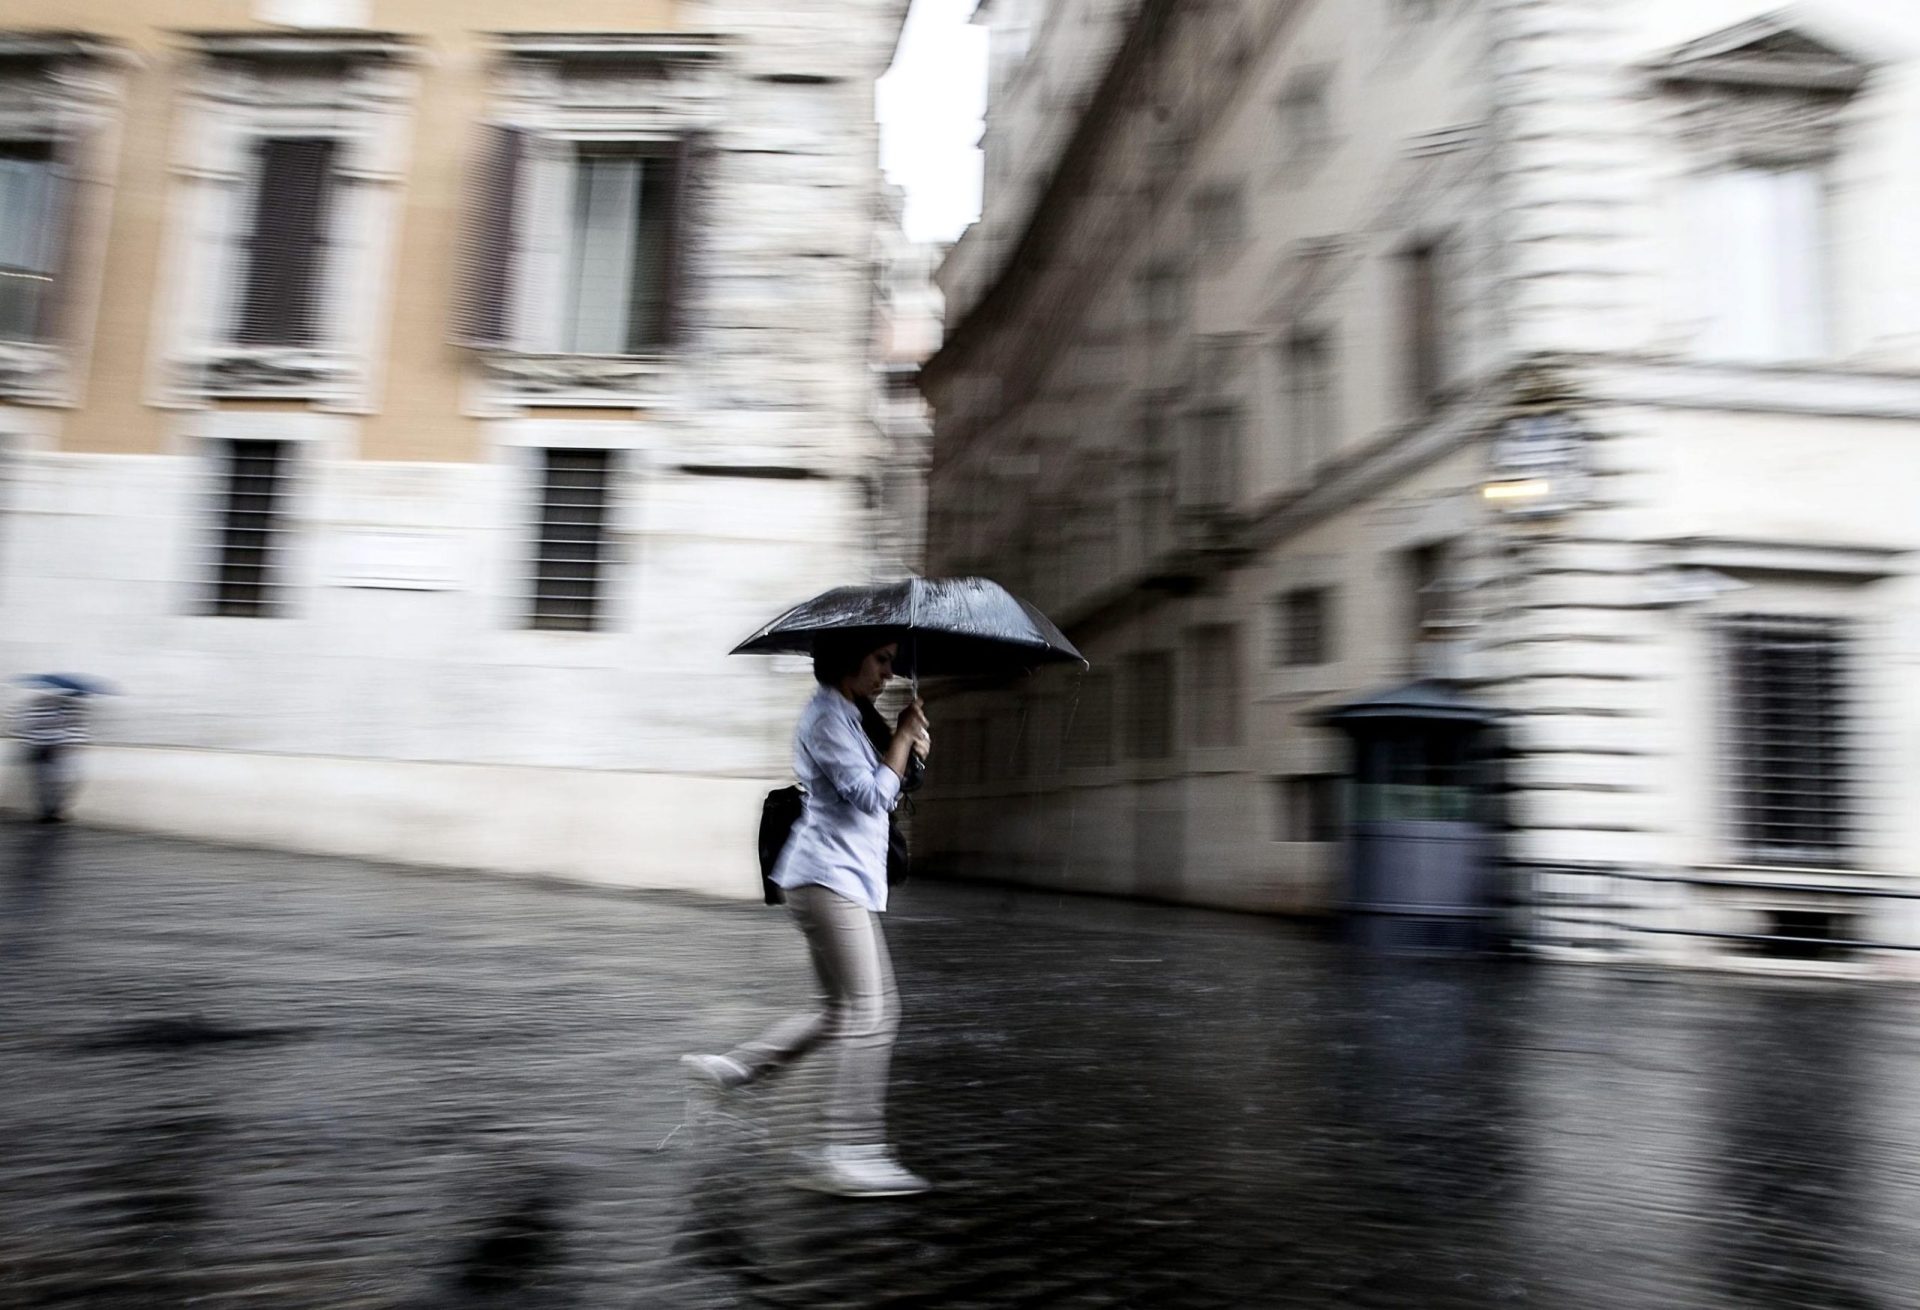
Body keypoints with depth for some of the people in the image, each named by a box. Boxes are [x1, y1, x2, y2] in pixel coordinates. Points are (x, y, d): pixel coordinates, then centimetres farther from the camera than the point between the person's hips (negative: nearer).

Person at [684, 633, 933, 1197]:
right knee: (864, 1015, -8)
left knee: (846, 1011, 14)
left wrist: (909, 748, 3)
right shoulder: (827, 717, -13)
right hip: (830, 879, -10)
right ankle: (852, 1154, -1)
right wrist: (903, 736, -10)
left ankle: (730, 1068, 19)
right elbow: (872, 796, -20)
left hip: (847, 880, 10)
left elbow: (885, 792, 20)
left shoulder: (847, 717, 19)